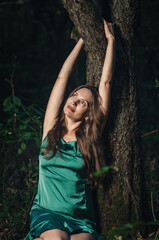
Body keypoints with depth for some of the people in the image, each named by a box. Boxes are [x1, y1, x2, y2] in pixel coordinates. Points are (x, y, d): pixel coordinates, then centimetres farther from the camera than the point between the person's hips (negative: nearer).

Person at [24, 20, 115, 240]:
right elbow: (62, 77, 11)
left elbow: (106, 83, 7)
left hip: (80, 221, 1)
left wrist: (111, 40, 10)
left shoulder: (89, 137, 6)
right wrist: (82, 40, 16)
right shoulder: (52, 127, 8)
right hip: (46, 214, 0)